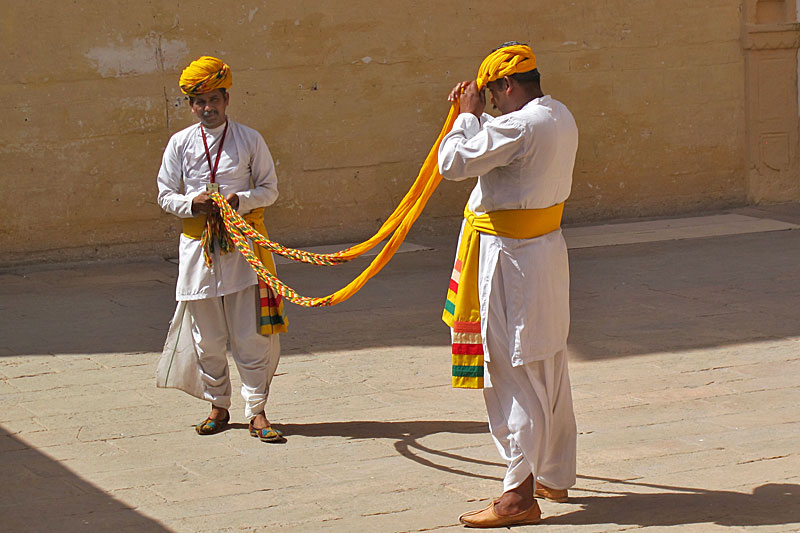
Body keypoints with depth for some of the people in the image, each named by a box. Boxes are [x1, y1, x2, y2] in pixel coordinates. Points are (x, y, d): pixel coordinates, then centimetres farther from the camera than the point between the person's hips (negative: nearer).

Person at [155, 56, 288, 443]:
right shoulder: (180, 143, 6)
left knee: (252, 335, -3)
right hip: (199, 245, 2)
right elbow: (165, 195, 8)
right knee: (207, 336, 7)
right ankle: (218, 407, 21)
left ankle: (256, 412, 4)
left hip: (243, 243, -1)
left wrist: (241, 200, -14)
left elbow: (270, 189, 5)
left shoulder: (249, 139, 3)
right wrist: (191, 203, -12)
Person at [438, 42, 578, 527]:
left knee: (514, 376, -5)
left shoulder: (518, 126, -22)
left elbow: (452, 163, -19)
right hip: (547, 246, 10)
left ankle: (520, 495, -2)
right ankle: (554, 477, 28)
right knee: (549, 370, 17)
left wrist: (470, 115, -6)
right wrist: (475, 116, 15)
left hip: (511, 256, -10)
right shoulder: (561, 117, 7)